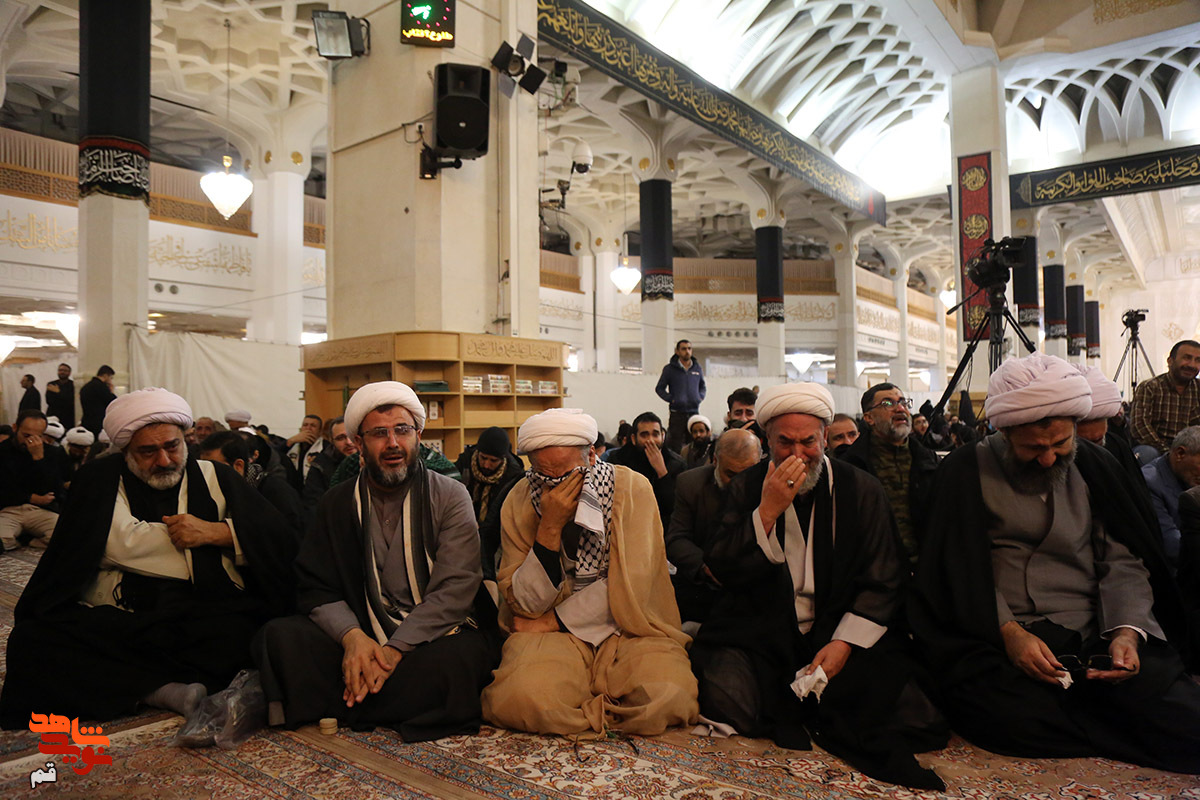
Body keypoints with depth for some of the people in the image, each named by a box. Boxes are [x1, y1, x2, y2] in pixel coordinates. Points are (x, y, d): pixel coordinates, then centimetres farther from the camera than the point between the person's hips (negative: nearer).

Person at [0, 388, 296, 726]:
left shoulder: (214, 478, 13)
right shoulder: (100, 480, 11)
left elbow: (277, 536, 5)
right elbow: (120, 544, -7)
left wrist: (215, 532, -9)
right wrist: (195, 542, 1)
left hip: (207, 617, -1)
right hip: (115, 619, 2)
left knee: (245, 630, -34)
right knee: (33, 639, -26)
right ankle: (165, 690, -25)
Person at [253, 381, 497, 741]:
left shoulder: (450, 496, -1)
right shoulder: (337, 504, 9)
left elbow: (454, 590, -10)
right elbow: (318, 590, 3)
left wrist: (394, 650, -22)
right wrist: (352, 636, -18)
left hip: (434, 635, -2)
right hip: (362, 639, 2)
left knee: (462, 656, -36)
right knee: (278, 637, -20)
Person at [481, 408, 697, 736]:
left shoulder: (632, 488, -8)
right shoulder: (520, 502, -3)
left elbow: (629, 588, -11)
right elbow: (526, 605, -7)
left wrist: (551, 621, -8)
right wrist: (550, 527, -19)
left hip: (626, 627, 0)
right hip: (553, 635, 1)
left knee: (666, 694, -31)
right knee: (521, 696, -31)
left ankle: (582, 710, 0)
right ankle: (614, 709, -2)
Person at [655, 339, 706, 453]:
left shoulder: (697, 368, 12)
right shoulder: (670, 369, 2)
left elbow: (703, 387, 25)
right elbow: (659, 388, 6)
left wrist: (700, 397, 6)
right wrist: (671, 399, -7)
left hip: (694, 412, 4)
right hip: (677, 413, -3)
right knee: (675, 446, -6)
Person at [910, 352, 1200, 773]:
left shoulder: (1095, 468, 12)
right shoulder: (965, 472, 0)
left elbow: (1123, 562, 7)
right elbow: (960, 569, -4)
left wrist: (1127, 631, -11)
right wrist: (1008, 631, -17)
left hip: (1093, 636, 2)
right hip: (994, 639, -1)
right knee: (1013, 719, -30)